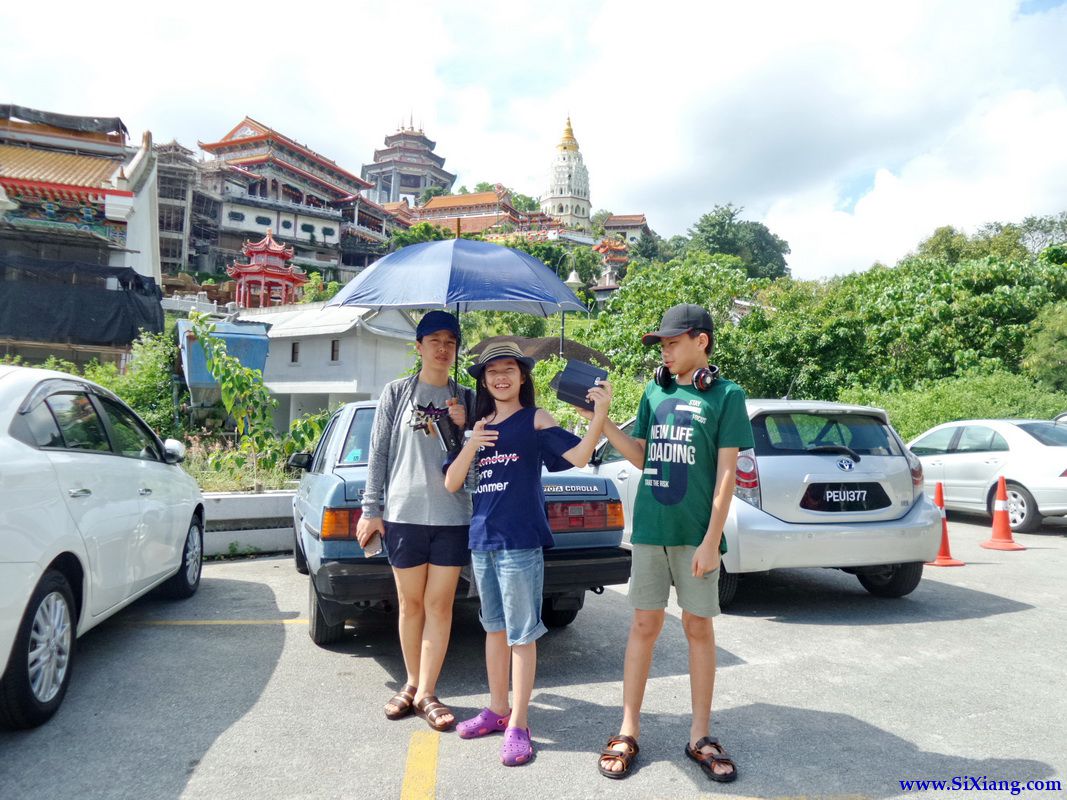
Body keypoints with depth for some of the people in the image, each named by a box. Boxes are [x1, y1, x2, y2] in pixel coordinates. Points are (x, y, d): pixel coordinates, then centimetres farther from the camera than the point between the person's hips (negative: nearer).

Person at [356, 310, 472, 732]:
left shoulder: (465, 399, 9)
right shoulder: (396, 393, 5)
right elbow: (379, 454, 4)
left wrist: (463, 427, -9)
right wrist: (371, 509, 0)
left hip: (452, 516, 1)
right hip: (403, 514, -1)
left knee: (439, 604, 2)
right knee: (411, 603, 9)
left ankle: (426, 693, 11)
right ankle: (412, 684, 25)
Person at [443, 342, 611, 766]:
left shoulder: (535, 419, -2)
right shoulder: (480, 427, 13)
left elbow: (578, 456, -16)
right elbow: (450, 484, 8)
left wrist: (600, 413, -30)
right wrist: (472, 446, -9)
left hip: (520, 542, -6)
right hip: (482, 539, 6)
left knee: (521, 634, 0)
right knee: (493, 627, 16)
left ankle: (518, 725, 10)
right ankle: (497, 709, 30)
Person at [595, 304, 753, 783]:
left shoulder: (726, 395, -2)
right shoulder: (654, 393, 9)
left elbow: (726, 472, -6)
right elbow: (640, 457, 12)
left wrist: (711, 539, -12)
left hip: (695, 533, -3)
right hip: (650, 528, 3)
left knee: (698, 627, 7)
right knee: (644, 625, 8)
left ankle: (699, 736, 20)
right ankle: (628, 731, 18)